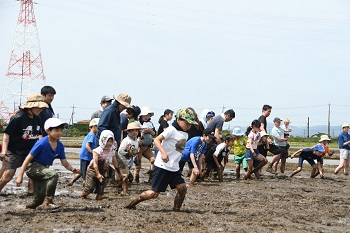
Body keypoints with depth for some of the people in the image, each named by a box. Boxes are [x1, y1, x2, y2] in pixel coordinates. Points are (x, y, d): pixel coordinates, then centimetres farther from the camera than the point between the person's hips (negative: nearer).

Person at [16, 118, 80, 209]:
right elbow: (28, 158, -19)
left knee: (40, 198, 6)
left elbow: (65, 163, -1)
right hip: (33, 167, -7)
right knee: (54, 174, -31)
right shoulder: (42, 143, -23)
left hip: (43, 169, 7)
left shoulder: (60, 146, -4)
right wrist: (20, 175, -21)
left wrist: (72, 169, -22)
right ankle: (49, 203, -22)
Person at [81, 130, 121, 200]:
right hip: (93, 171, -5)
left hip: (103, 172, 5)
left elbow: (115, 163, 9)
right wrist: (98, 174, -35)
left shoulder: (111, 152, -2)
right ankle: (83, 196, 14)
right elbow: (95, 163, -24)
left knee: (101, 189, 1)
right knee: (89, 188, -11)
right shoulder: (97, 151, -18)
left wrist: (119, 173, 13)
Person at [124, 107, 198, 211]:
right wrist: (163, 153, -30)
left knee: (183, 189, -2)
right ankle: (132, 203, 8)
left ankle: (176, 210, 12)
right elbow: (156, 140, -18)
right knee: (154, 193, -6)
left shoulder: (185, 135, 13)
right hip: (162, 166, -8)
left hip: (174, 168, 8)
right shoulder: (171, 130, -12)